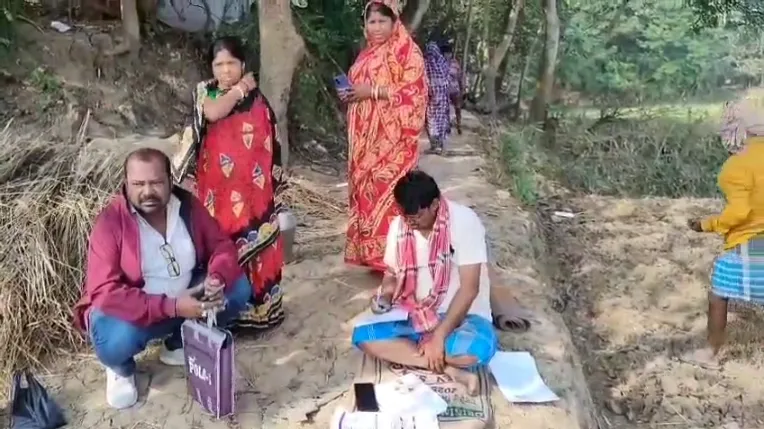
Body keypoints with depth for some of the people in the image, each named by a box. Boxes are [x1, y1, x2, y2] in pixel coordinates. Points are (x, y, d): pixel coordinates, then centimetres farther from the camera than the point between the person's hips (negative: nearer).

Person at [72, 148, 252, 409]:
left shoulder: (187, 205, -8)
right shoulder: (111, 222, -22)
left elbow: (222, 246, -2)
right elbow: (105, 293, -29)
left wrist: (217, 278, -27)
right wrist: (171, 307, -35)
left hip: (185, 300, 5)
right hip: (130, 313, -5)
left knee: (239, 288, -11)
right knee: (116, 341, -37)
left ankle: (179, 344, 11)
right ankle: (121, 368, 4)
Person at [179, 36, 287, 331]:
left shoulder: (256, 99, 3)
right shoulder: (205, 91, 3)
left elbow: (268, 146, 7)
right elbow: (213, 113, -21)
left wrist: (271, 187, 5)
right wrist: (240, 89, -9)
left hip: (251, 187, 0)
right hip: (217, 187, 0)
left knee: (253, 245, 4)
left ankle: (258, 308, 16)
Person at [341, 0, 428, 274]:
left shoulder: (407, 51, -6)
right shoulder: (366, 54, 18)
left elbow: (414, 92, -15)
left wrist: (372, 91, -18)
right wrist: (350, 93, 5)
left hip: (392, 140, -8)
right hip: (366, 139, 8)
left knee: (387, 193, -10)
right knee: (365, 191, 8)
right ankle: (369, 252, 17)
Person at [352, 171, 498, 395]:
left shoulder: (464, 221, -19)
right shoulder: (399, 225, -4)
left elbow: (469, 288, -21)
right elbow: (393, 272, 10)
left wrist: (439, 336, -25)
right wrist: (385, 292, -14)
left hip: (462, 315, -4)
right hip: (417, 315, 5)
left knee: (479, 347, -39)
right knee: (363, 335, -21)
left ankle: (409, 357, -15)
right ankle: (451, 369, -22)